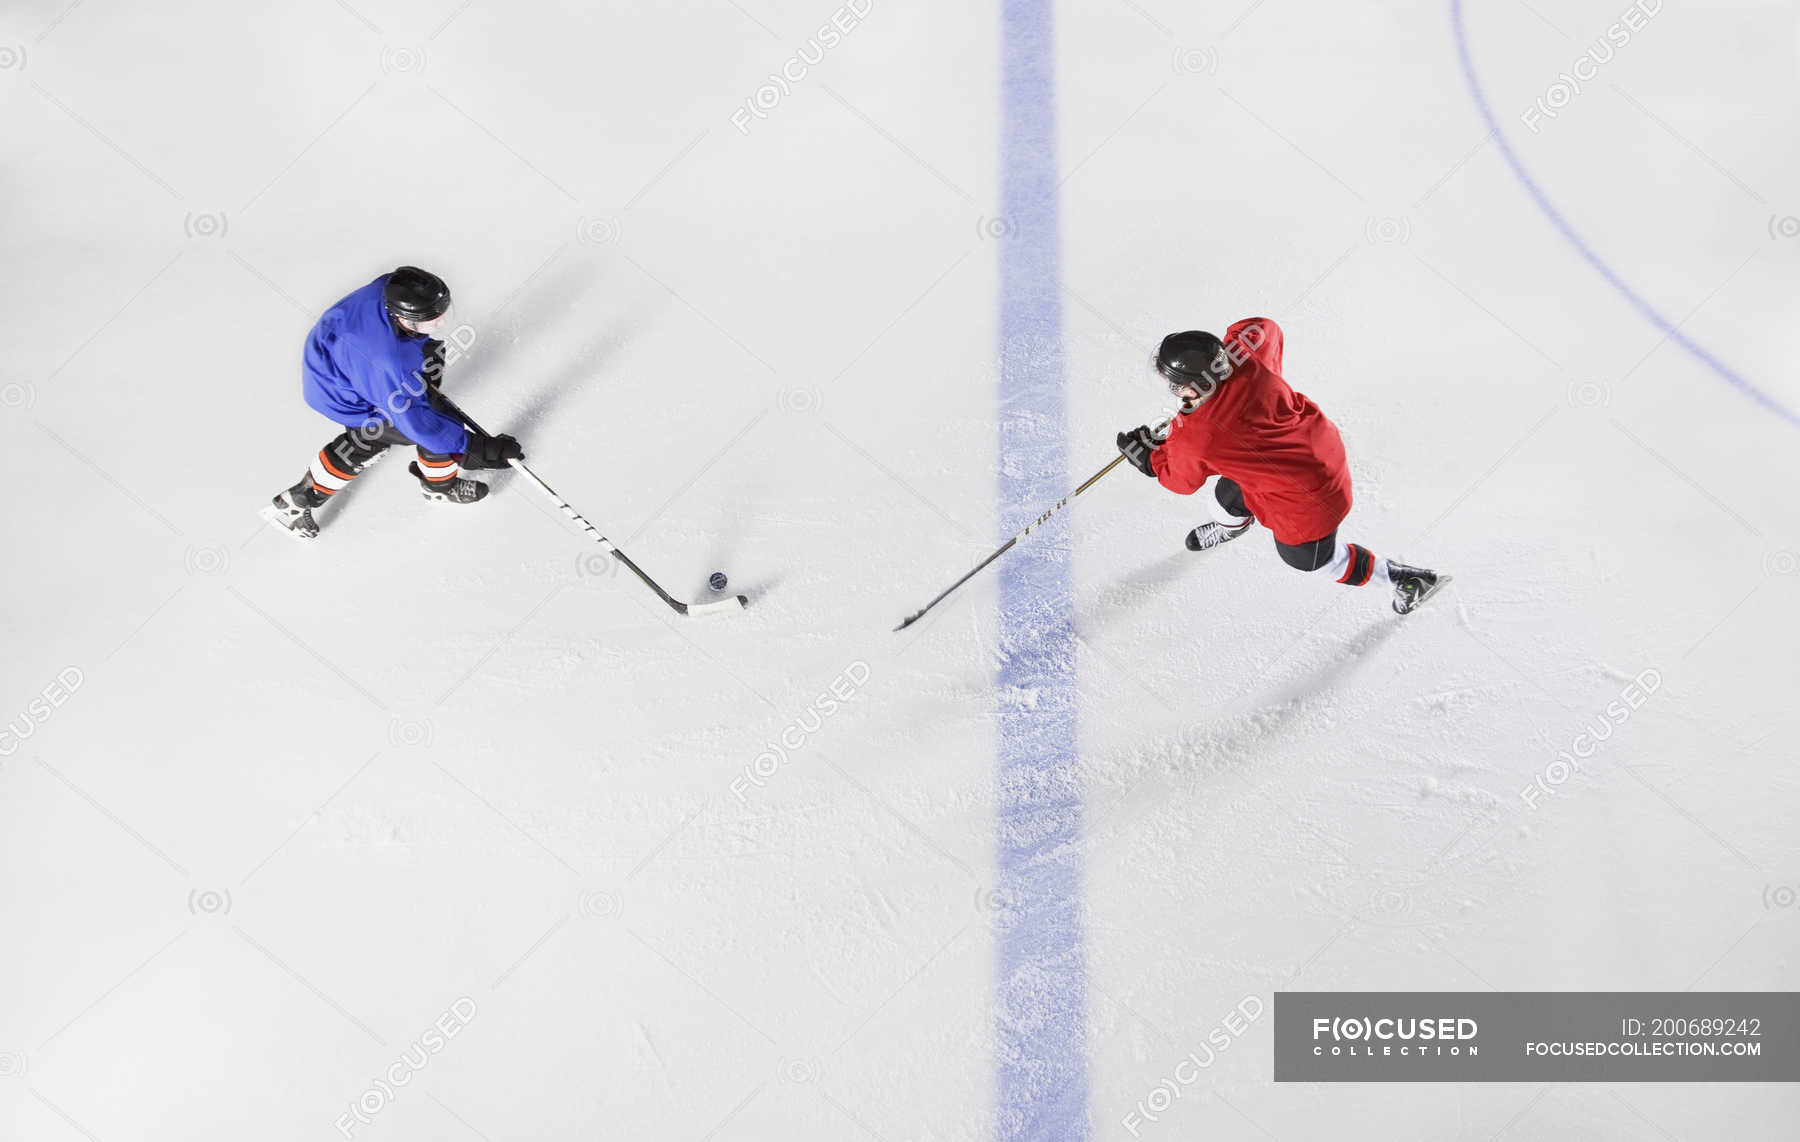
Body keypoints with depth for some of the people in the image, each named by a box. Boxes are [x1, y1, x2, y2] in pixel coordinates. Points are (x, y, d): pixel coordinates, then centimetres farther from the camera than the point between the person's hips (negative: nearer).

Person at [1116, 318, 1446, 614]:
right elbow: (1264, 328, 3)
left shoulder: (1190, 438, -35)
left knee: (1313, 558, 23)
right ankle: (1232, 524, 68)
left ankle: (1405, 578, 42)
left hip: (1305, 501, -7)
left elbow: (1181, 479, -11)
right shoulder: (1244, 354, -23)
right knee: (1226, 499, 30)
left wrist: (1147, 455, 5)